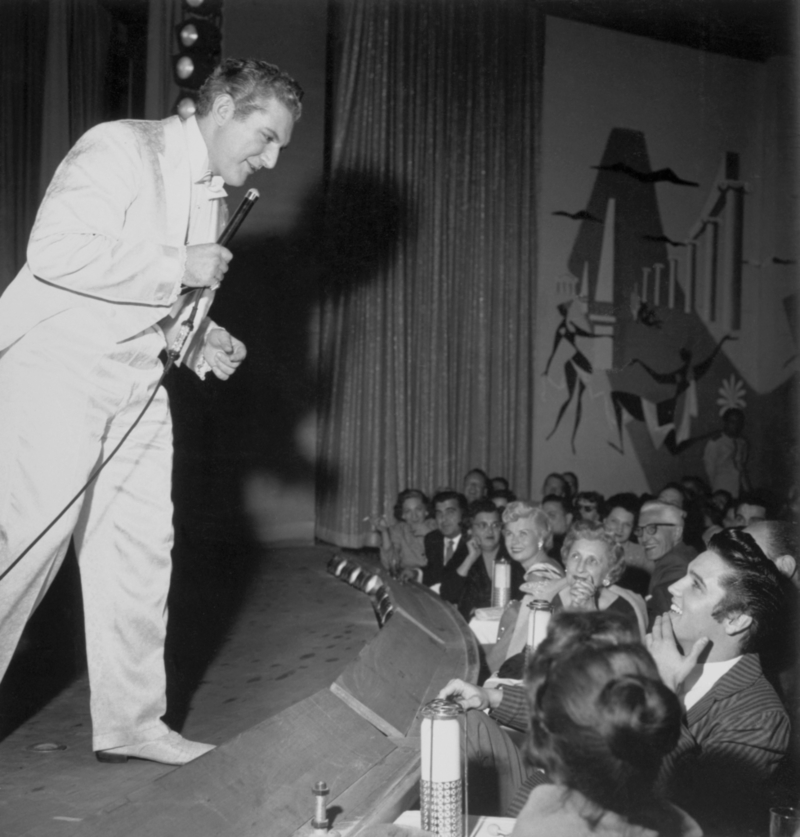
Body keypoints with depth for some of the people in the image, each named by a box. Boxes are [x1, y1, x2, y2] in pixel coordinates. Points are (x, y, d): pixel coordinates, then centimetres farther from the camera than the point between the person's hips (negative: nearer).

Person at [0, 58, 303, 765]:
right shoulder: (121, 150, -12)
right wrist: (178, 266, -20)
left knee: (141, 551, 6)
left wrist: (203, 340, 4)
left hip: (135, 382, 8)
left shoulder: (213, 198, 14)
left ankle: (131, 722, 17)